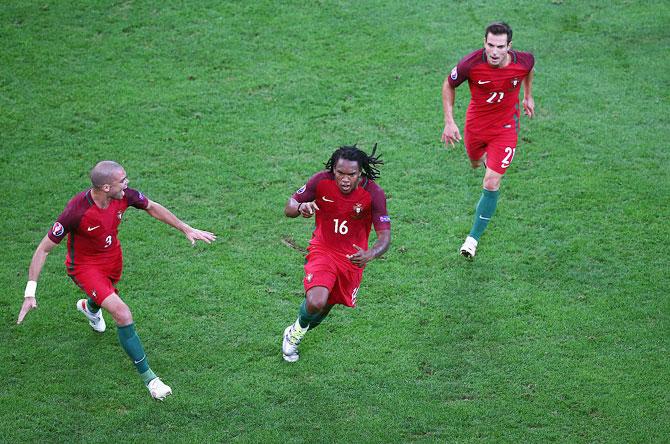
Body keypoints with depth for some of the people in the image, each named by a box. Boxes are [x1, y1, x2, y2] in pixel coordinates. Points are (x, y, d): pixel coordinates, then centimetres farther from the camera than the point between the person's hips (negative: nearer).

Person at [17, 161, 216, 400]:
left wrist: (187, 229, 2)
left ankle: (90, 308, 74)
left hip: (112, 256, 6)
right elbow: (43, 249, -28)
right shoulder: (76, 211, -37)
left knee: (109, 295, 35)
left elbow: (153, 207, 0)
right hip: (84, 265, -6)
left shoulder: (124, 195, -23)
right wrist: (30, 293, -29)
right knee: (123, 315, -19)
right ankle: (148, 377, -6)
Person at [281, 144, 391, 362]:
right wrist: (301, 207, -34)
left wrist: (369, 255, -45)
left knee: (326, 306, 14)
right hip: (323, 249, -1)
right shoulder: (321, 181, -20)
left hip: (353, 256, 1)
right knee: (316, 302, -24)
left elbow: (385, 236, -23)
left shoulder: (374, 193, -23)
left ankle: (295, 333, 47)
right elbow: (289, 208, -9)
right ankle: (298, 328, 12)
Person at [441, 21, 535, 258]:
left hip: (505, 127, -1)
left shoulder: (523, 61, -23)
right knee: (475, 163, 28)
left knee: (491, 184, -11)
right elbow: (448, 85, -7)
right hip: (476, 124, 2)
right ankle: (487, 158, 68)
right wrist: (449, 122, -12)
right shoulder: (471, 63, -27)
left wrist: (528, 96, 13)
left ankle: (474, 237, 1)